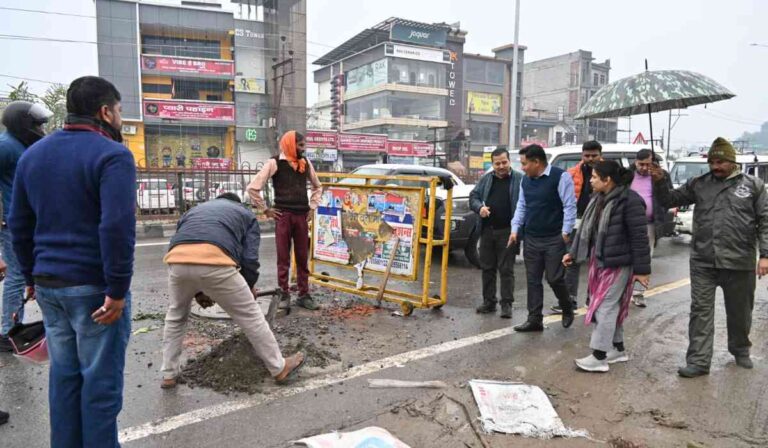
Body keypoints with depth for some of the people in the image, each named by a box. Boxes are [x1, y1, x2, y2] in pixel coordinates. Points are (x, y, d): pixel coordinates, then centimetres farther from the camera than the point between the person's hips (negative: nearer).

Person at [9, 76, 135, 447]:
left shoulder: (32, 154, 12)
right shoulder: (112, 154, -12)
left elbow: (19, 224, 15)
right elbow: (117, 226, -23)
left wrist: (31, 276, 20)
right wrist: (117, 289, -20)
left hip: (48, 284, 7)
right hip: (93, 287, -7)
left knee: (64, 373, 17)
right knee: (100, 378, 4)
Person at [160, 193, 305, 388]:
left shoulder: (194, 210, 41)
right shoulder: (246, 214, 31)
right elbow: (250, 259, 16)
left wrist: (198, 292, 43)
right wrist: (249, 288, 35)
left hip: (177, 262, 4)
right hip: (215, 263, -3)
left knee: (175, 316, 30)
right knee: (250, 316, 12)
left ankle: (169, 375, 37)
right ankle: (279, 368, 25)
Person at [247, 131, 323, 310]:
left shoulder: (305, 163, 9)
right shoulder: (275, 163, -6)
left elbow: (317, 187, 24)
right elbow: (253, 188, -8)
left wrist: (312, 207, 13)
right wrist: (266, 210, -5)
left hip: (302, 215, 4)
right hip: (283, 215, -4)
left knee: (303, 258, 9)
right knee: (283, 258, 3)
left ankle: (304, 295, 16)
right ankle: (284, 294, 12)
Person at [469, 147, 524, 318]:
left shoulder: (520, 179, -3)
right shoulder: (486, 179, 11)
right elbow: (473, 196, 14)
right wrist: (479, 207, -9)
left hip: (507, 231, -5)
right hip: (487, 230, 5)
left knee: (506, 269, -1)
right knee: (487, 267, 11)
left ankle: (507, 304, 7)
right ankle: (489, 301, 22)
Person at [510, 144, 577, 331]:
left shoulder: (560, 177, -11)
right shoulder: (525, 180, 10)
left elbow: (569, 206, -12)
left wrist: (565, 232, -14)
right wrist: (515, 228, 7)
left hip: (554, 239, -6)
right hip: (531, 239, 6)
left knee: (554, 279, -2)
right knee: (533, 280, 8)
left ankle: (567, 309, 26)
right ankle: (535, 320, 16)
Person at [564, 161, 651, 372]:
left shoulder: (629, 200, -18)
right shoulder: (598, 199, 8)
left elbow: (639, 237, -18)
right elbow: (586, 228, 16)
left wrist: (642, 269, -16)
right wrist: (573, 252, 18)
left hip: (618, 263, -9)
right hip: (598, 260, 9)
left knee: (605, 307, -6)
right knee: (612, 307, 16)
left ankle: (599, 357, 0)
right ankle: (618, 349, 29)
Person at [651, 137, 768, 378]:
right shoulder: (698, 184, 6)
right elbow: (670, 200, 10)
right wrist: (660, 182, -9)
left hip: (739, 263, -1)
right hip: (702, 262, 1)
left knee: (739, 311, 16)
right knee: (701, 311, 1)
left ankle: (740, 350, 40)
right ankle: (698, 361, 7)